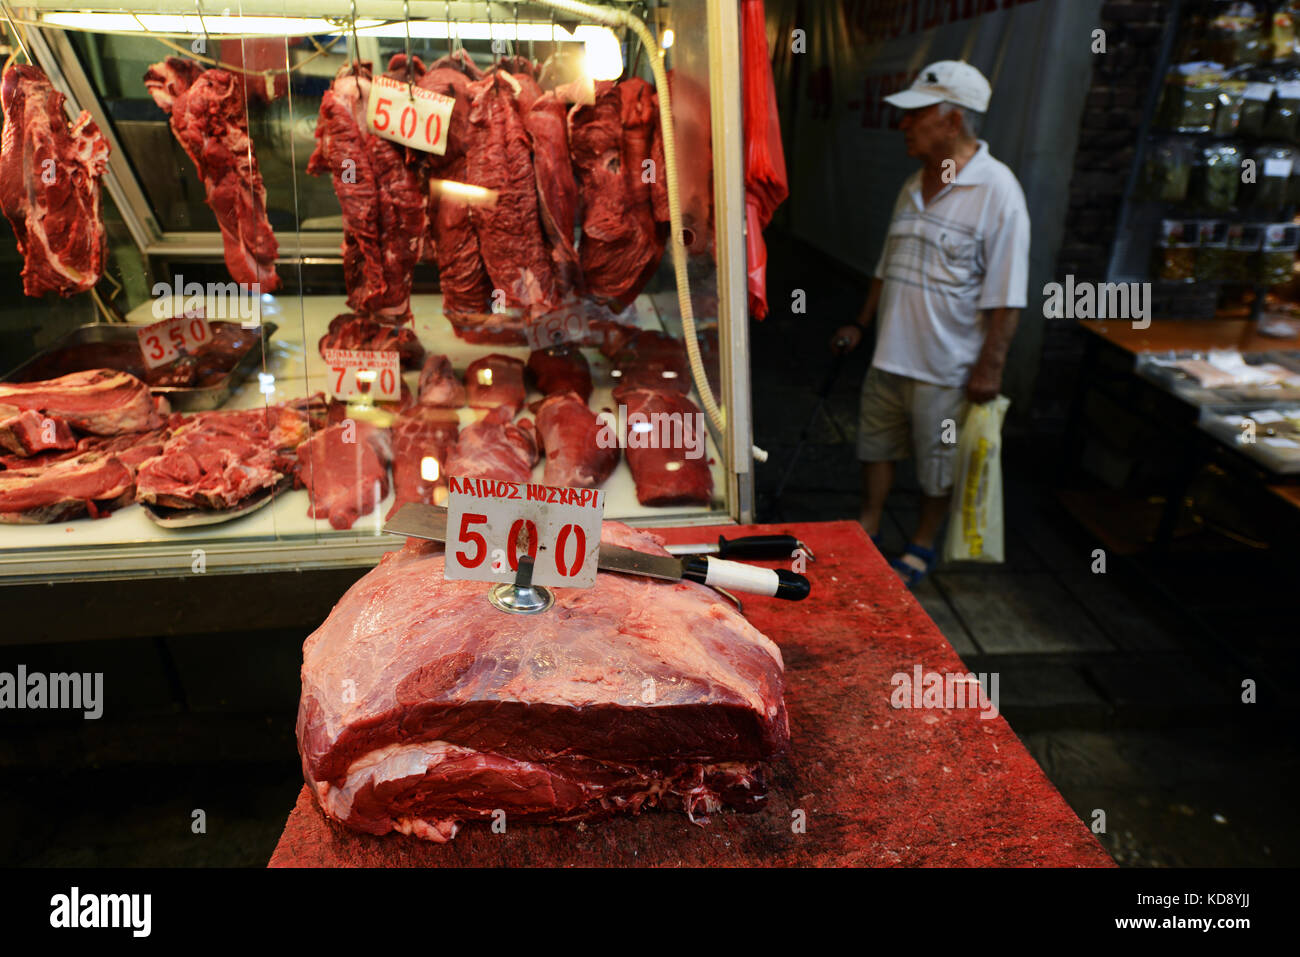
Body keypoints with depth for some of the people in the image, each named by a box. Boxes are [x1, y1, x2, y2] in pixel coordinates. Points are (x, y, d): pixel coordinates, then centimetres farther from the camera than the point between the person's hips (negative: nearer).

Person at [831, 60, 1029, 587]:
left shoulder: (996, 191, -16)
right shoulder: (914, 186, 8)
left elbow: (1005, 297, -17)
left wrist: (990, 366, -18)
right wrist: (861, 324, 18)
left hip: (946, 367, -7)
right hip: (890, 354, 7)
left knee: (937, 466, 10)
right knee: (875, 447, 18)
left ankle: (921, 548, 30)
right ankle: (867, 532, 35)